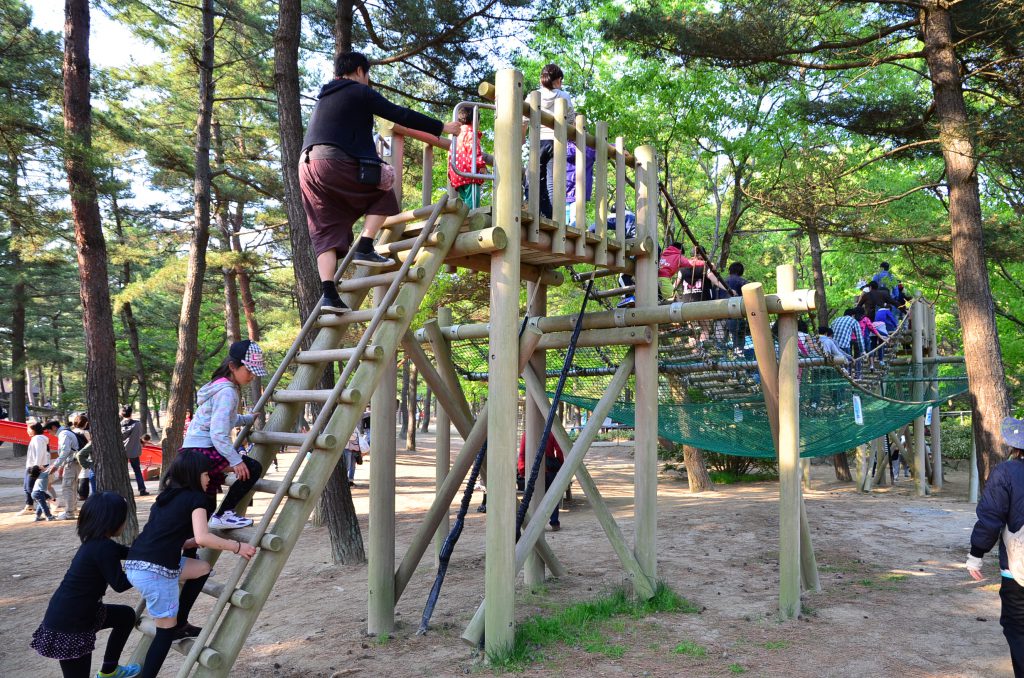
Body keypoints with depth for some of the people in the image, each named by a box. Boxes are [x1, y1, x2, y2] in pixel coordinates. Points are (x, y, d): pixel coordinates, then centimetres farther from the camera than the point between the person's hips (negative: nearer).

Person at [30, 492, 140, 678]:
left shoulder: (95, 542, 4)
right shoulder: (103, 548, -24)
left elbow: (129, 552, 15)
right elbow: (120, 584, -17)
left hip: (79, 613, 10)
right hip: (67, 626, -10)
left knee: (126, 615, 22)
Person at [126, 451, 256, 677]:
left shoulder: (166, 497, 19)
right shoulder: (196, 498, -4)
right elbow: (203, 537, -18)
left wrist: (189, 542, 31)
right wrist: (237, 546, -9)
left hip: (135, 564, 8)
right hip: (155, 571, -8)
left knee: (202, 568, 23)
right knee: (166, 630, 7)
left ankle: (180, 625, 27)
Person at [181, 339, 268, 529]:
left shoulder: (222, 386, 14)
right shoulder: (227, 392, -18)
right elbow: (219, 433, -25)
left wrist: (250, 419, 26)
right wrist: (235, 461, -25)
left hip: (192, 451, 10)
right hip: (202, 451, -10)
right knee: (252, 468, -14)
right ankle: (223, 515, -10)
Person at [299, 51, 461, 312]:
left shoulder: (325, 97, 29)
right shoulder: (359, 92, 5)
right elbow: (400, 115, 2)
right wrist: (441, 127, 7)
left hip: (308, 164, 7)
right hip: (335, 162, -7)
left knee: (326, 231, 5)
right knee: (382, 194, 14)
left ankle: (328, 295, -7)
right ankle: (365, 249, -1)